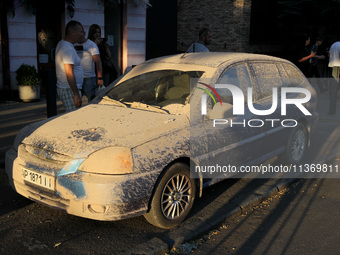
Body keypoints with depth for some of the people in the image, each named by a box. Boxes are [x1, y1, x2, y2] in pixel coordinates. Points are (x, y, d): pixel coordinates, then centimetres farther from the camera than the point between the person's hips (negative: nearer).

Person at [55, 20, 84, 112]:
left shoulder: (61, 44, 15)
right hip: (69, 90, -10)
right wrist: (76, 95, -23)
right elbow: (69, 74, -23)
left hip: (63, 87, 10)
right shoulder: (68, 48, -18)